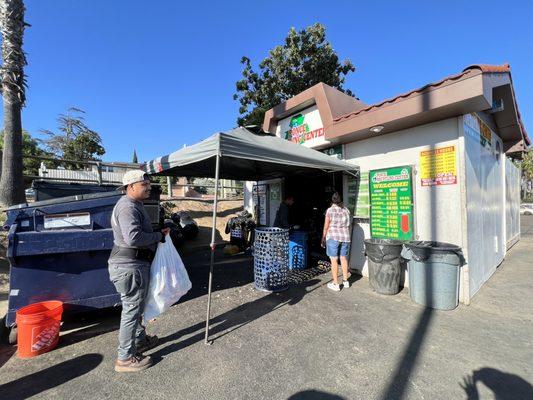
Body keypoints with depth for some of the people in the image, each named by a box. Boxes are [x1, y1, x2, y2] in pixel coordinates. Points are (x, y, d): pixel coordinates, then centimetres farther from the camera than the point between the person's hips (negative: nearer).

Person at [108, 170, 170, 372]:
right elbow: (133, 237, -33)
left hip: (134, 264, 11)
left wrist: (159, 234, 7)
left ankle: (140, 340, 43)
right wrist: (159, 236, -21)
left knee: (136, 307, 24)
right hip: (129, 267, -11)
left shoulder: (135, 205, 14)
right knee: (131, 310, 3)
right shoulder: (127, 206, -20)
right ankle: (125, 358, 20)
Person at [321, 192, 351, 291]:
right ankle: (345, 281, 26)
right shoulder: (346, 210, 5)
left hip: (333, 237, -5)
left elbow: (326, 227, -7)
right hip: (345, 237, 5)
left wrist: (323, 239, 1)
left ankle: (335, 284, 7)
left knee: (334, 260, 1)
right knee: (344, 258, 15)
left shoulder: (330, 210, -9)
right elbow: (348, 225, 11)